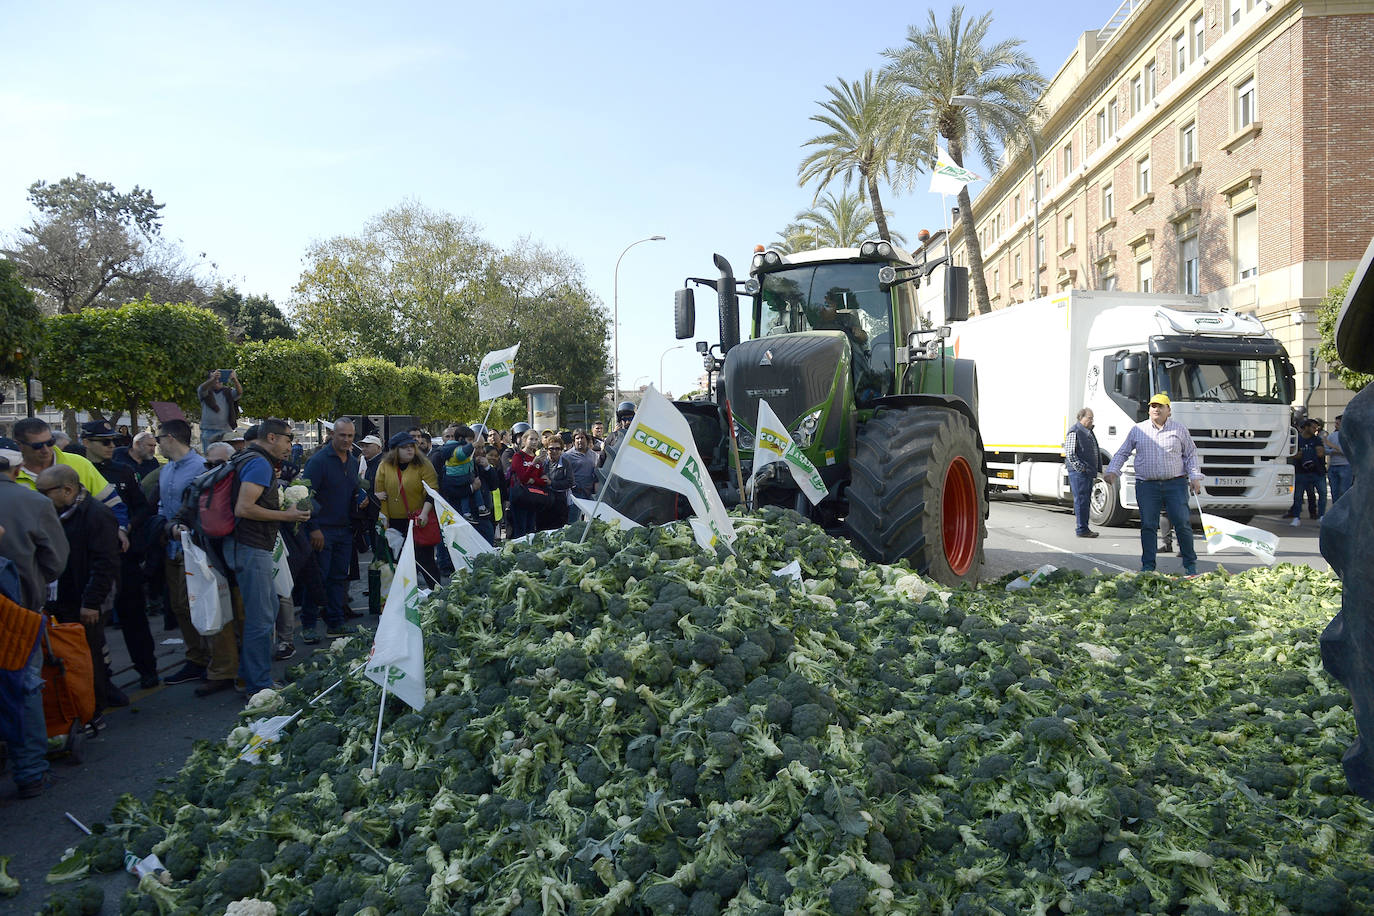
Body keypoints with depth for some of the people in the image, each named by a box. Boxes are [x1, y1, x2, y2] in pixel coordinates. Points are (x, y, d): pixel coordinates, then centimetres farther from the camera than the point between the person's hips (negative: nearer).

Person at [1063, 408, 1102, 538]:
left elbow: (1096, 452, 28)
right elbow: (1069, 453, -16)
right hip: (1079, 473, -9)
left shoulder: (1089, 432, 20)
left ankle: (1084, 528, 17)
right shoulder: (1074, 432, -10)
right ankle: (1081, 529, -5)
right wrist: (1080, 468, -17)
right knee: (1081, 499, -8)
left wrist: (1097, 469, 18)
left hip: (1088, 472, 9)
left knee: (1086, 500, 11)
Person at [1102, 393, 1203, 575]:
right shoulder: (1138, 430, 11)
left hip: (1175, 484, 0)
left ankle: (1190, 564, 10)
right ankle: (1148, 566, 5)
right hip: (1146, 486, 1)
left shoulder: (1180, 429, 10)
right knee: (1148, 526, -2)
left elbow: (1191, 454, 13)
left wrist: (1195, 477, 1)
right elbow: (1122, 453, 13)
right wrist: (1112, 471, -2)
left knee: (1182, 523, -4)